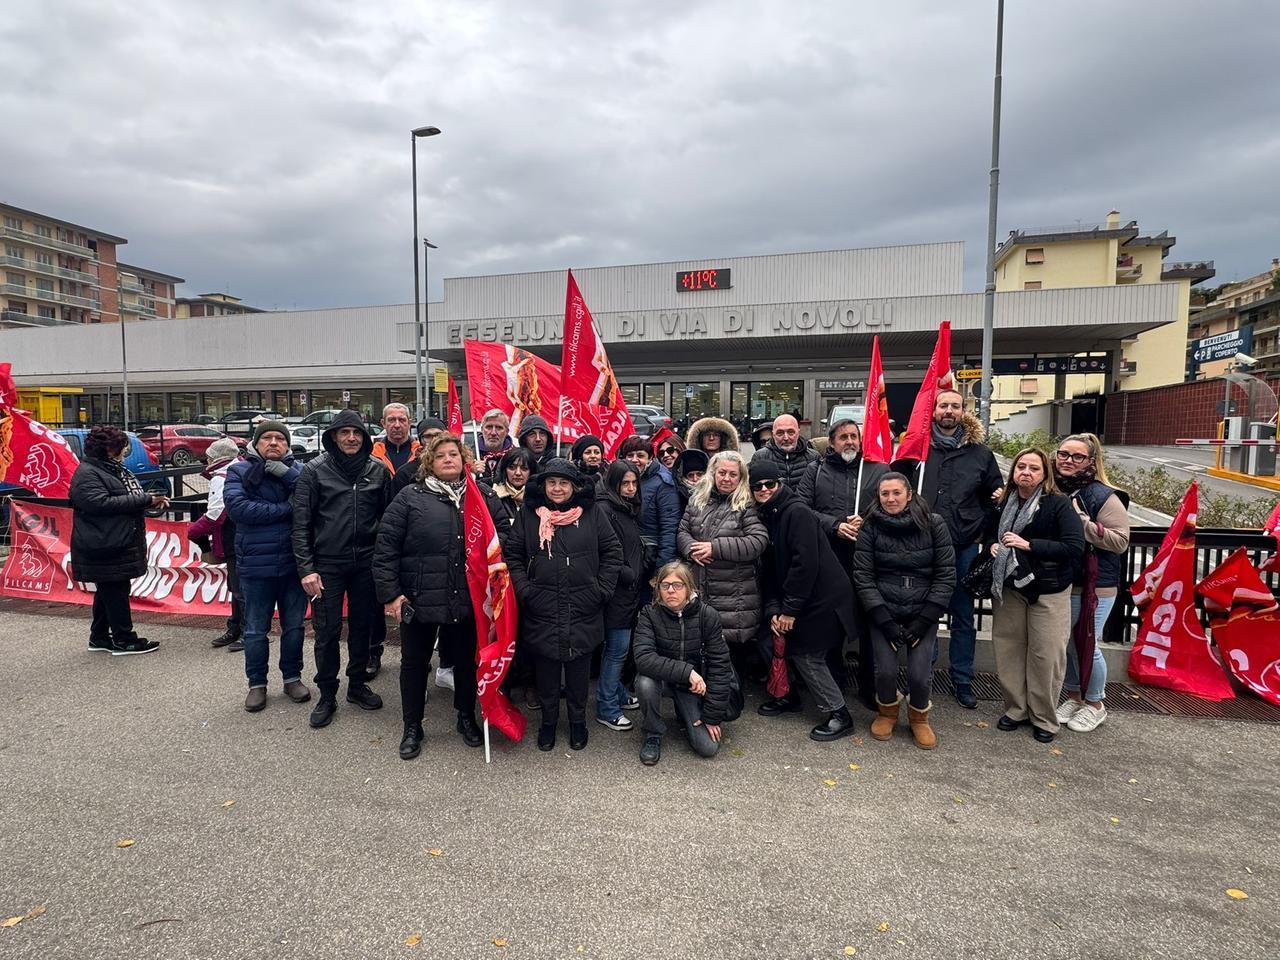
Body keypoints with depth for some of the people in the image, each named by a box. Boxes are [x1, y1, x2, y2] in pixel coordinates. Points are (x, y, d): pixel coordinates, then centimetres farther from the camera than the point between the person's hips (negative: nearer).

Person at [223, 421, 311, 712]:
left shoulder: (298, 470, 4)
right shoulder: (240, 472, -2)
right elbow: (238, 507, -18)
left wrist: (285, 471, -21)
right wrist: (287, 508, -17)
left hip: (294, 564, 2)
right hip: (257, 565, -2)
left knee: (294, 625, 14)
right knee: (256, 630, 11)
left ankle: (292, 677, 30)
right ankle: (257, 683, 26)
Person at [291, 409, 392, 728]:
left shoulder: (378, 471, 3)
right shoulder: (315, 470, -3)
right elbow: (301, 523, -4)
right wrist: (306, 568, -10)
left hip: (366, 563, 2)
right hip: (327, 564, -2)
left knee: (362, 627, 13)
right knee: (327, 632, 4)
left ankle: (358, 684, 31)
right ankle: (327, 695, 20)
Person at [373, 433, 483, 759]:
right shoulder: (410, 498, -4)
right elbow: (386, 547, -6)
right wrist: (390, 593, -11)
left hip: (465, 600, 2)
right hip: (419, 598, -2)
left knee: (466, 659, 15)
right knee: (414, 662, 12)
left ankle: (466, 717, 37)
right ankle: (412, 728, 30)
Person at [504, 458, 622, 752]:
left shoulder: (592, 512, 1)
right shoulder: (529, 513, 2)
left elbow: (612, 553, 3)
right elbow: (512, 555, 4)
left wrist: (602, 590, -2)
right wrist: (524, 590, -4)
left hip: (583, 612, 0)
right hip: (541, 612, 0)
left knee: (579, 669, 12)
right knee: (546, 670, 12)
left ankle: (578, 720, 32)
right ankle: (548, 721, 32)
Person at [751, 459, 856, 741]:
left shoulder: (798, 513, -18)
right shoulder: (767, 518, 8)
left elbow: (805, 563, -23)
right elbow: (770, 569, 8)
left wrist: (789, 609, -19)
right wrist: (773, 609, -3)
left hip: (822, 599, -8)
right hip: (795, 602, 8)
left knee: (807, 656, -4)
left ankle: (839, 715, 14)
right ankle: (788, 697, 32)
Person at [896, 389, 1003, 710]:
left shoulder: (980, 452, 4)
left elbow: (995, 496, 12)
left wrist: (981, 529, 0)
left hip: (964, 548, 1)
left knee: (963, 616, 10)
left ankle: (962, 680, 24)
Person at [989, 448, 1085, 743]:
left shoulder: (1059, 505, -9)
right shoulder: (1005, 503, 6)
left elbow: (1074, 547, -17)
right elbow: (992, 534, 23)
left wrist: (1028, 545, -21)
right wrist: (993, 545, 1)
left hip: (1047, 590, -4)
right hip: (1009, 588, 5)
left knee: (1046, 655, -1)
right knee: (1008, 650, 7)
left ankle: (1044, 718, 16)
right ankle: (1016, 709, 23)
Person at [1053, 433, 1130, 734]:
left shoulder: (1104, 497, -11)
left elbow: (1120, 541, -16)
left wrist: (1081, 521, -22)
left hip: (1094, 587, -5)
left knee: (1086, 645, 4)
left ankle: (1095, 704, 27)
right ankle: (1073, 696, 33)